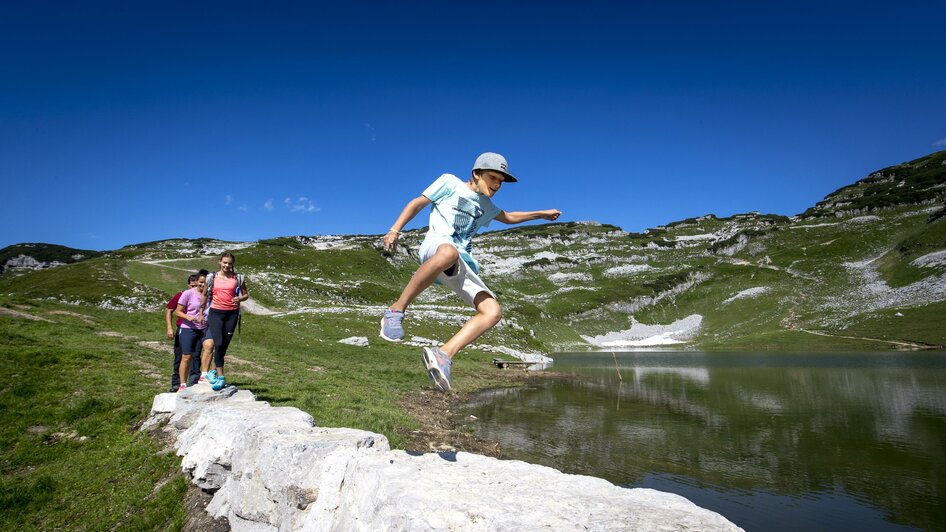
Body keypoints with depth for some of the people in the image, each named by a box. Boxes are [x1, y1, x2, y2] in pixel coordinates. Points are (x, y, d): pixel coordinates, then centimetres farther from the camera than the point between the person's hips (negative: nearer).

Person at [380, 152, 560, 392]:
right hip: (435, 246, -7)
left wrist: (541, 214, 53)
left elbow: (508, 217, 49)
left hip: (462, 266, 7)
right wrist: (395, 230, -1)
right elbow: (417, 203, 11)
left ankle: (443, 354, -25)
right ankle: (396, 310, -33)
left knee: (493, 311, -17)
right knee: (449, 252, -46)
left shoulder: (484, 204, 33)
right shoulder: (450, 182, 13)